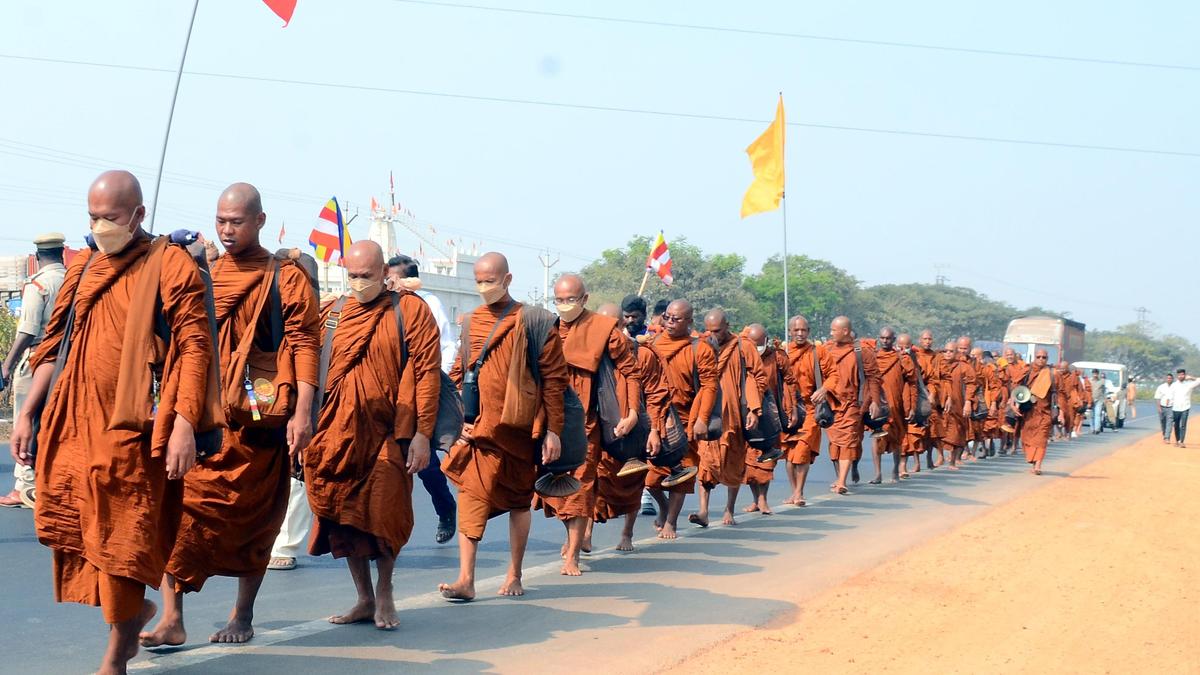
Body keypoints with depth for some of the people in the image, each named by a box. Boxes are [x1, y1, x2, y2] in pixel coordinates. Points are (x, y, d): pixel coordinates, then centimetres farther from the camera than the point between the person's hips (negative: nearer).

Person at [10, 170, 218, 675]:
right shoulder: (82, 268, 15)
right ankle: (133, 609, 30)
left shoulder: (169, 266, -4)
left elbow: (193, 348, -10)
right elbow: (53, 345, 19)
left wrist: (184, 423, -19)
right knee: (68, 528, 7)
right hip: (72, 425, 6)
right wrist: (27, 412, 14)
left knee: (122, 537, -2)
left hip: (132, 426, -6)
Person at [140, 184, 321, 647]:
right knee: (180, 504, -9)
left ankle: (242, 617, 17)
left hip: (258, 417, -3)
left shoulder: (285, 278, 0)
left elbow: (304, 346, -6)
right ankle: (171, 620, -9)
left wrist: (302, 413, -15)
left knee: (253, 515, 5)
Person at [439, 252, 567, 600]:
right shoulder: (471, 323, 9)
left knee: (518, 499, 9)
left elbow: (553, 378, -4)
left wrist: (553, 430, -7)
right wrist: (462, 418, 2)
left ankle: (514, 575, 22)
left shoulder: (532, 321, -4)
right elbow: (459, 374, 16)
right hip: (478, 427, 3)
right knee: (471, 494, -9)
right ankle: (466, 579, -11)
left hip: (518, 428, -3)